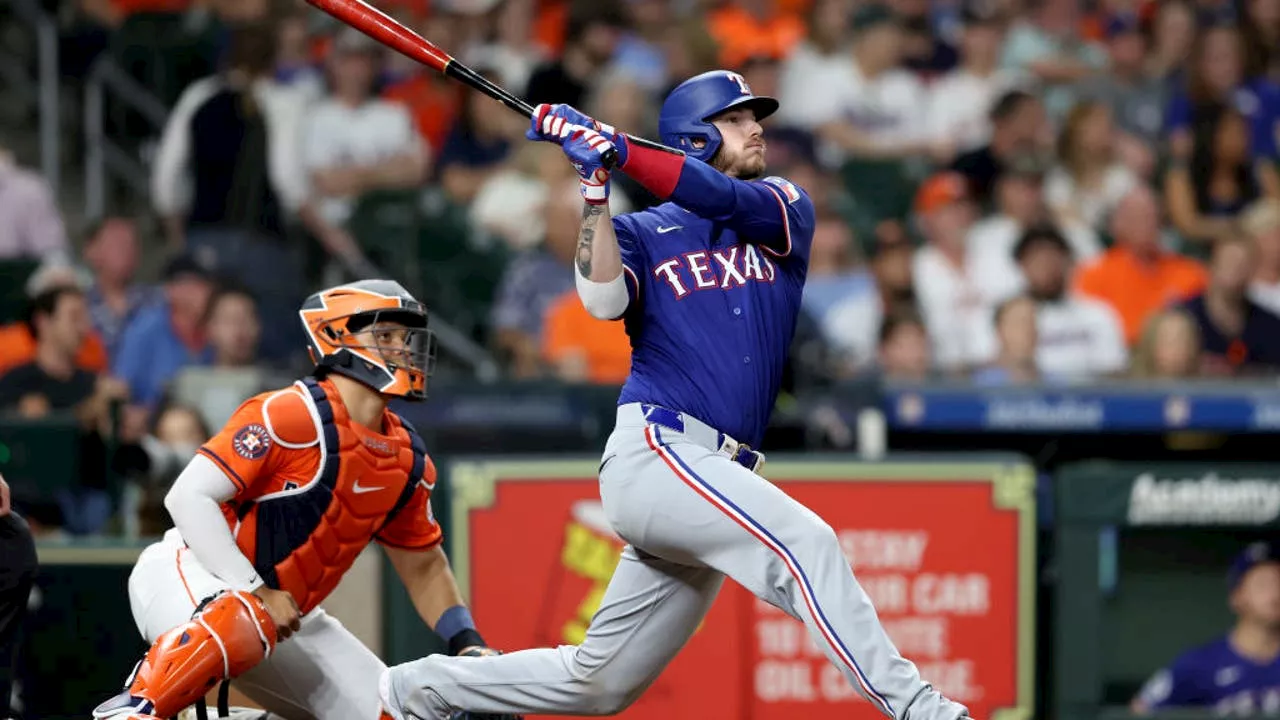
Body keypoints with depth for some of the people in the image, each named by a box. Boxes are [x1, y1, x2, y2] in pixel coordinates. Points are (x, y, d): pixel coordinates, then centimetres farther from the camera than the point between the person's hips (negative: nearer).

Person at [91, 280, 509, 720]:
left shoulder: (407, 460, 7)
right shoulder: (290, 415, -17)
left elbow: (424, 568, 19)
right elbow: (190, 497, -22)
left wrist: (470, 648, 5)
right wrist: (256, 592, -26)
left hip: (285, 617, 8)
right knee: (241, 623, -42)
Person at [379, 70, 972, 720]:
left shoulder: (787, 210, 16)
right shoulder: (642, 233, 9)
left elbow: (727, 200, -6)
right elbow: (602, 300, -12)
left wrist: (613, 147, -13)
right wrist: (595, 186, -17)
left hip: (714, 480, 5)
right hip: (654, 452, -5)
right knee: (805, 542, -28)